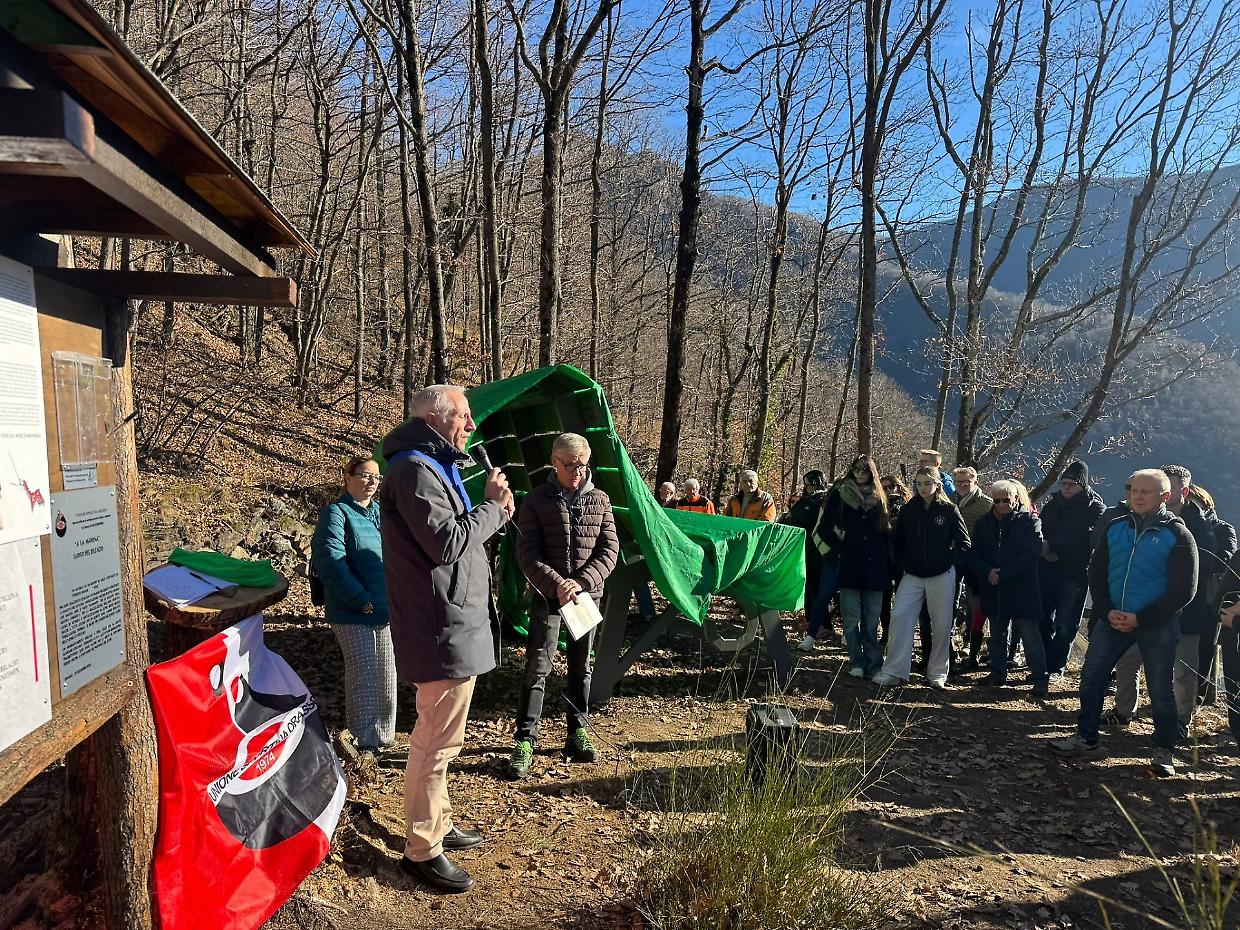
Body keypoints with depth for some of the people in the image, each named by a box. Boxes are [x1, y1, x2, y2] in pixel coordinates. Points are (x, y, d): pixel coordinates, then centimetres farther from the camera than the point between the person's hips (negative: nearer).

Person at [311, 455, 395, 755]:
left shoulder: (382, 512, 13)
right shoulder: (336, 513, -7)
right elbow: (330, 563, -16)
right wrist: (363, 600, -19)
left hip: (387, 609, 7)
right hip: (353, 613, -6)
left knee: (387, 674, 13)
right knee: (363, 676, -1)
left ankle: (384, 735, 28)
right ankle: (365, 741, 13)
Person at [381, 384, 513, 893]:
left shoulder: (436, 467, 17)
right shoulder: (414, 470, -17)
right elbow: (446, 543, -24)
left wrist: (492, 510, 0)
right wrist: (493, 507, -12)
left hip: (455, 622, 11)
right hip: (443, 628, -11)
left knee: (438, 734, 21)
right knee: (437, 740, -1)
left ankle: (438, 824, 36)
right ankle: (422, 850, 13)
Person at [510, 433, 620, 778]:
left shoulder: (599, 500, 4)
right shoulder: (537, 500, -2)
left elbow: (609, 549, -1)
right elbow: (527, 553, -7)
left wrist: (581, 582, -14)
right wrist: (556, 584, -19)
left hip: (587, 595, 3)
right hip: (547, 595, -3)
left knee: (581, 667, 12)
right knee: (537, 666, -6)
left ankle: (578, 734, 25)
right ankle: (525, 741, 2)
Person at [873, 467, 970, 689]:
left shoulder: (949, 510, -3)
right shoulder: (908, 510, 5)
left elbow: (964, 543, -1)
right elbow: (897, 541, 13)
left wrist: (946, 561, -7)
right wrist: (903, 563, 1)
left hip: (941, 577, -2)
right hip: (913, 575, 2)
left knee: (942, 625, 4)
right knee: (899, 617, -9)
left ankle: (937, 673, 18)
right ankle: (893, 671, -5)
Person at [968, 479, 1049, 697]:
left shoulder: (1029, 521, -5)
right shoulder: (984, 523, 7)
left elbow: (1033, 554, -16)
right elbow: (973, 554, 5)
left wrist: (1002, 572, -18)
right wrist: (987, 572, -14)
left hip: (1022, 590, -5)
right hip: (993, 590, 5)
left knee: (1031, 636, 0)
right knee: (997, 635, 16)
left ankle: (1039, 678, 11)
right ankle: (998, 673, 28)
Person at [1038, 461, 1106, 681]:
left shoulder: (1095, 508, -2)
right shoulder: (1053, 503, 12)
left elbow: (1084, 536, -17)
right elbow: (1040, 530, 10)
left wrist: (1051, 545, -16)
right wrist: (1045, 551, -9)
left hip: (1075, 572, -4)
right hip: (1047, 570, 4)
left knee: (1065, 624, 1)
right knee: (1043, 618, 7)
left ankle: (1056, 667, 11)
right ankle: (1043, 663, 17)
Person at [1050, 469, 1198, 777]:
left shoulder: (1177, 535, -8)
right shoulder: (1115, 528, 4)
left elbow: (1183, 591, -10)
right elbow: (1096, 573, 7)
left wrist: (1140, 619, -15)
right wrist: (1108, 612, -8)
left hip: (1156, 625, -4)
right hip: (1113, 619, 4)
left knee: (1160, 689, 6)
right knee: (1091, 675, 4)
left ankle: (1164, 751, 25)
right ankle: (1086, 737, 19)